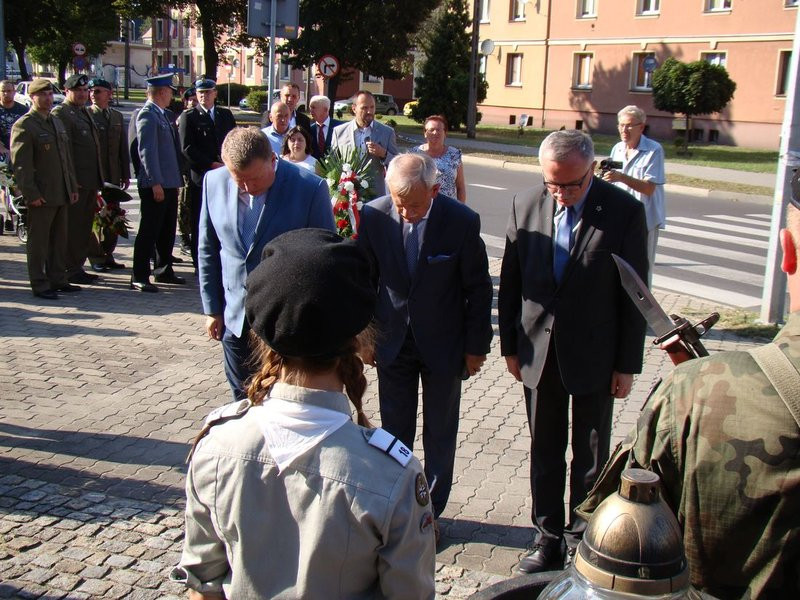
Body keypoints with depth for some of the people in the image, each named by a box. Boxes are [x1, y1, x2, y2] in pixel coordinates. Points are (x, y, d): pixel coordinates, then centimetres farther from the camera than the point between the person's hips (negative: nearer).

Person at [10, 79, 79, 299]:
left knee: (59, 240, 13)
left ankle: (57, 280, 23)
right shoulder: (23, 126, -9)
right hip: (41, 197, -8)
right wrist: (31, 194, -18)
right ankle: (39, 285, 8)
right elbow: (21, 165, -13)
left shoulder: (57, 123, 17)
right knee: (38, 242, 1)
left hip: (61, 195, 8)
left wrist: (72, 187, 15)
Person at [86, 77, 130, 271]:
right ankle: (96, 257, 8)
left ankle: (108, 254, 19)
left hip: (113, 175, 5)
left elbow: (123, 148, 12)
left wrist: (126, 174, 9)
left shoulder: (117, 116, 12)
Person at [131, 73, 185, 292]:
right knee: (149, 231, -5)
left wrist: (177, 179, 18)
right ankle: (139, 278, 0)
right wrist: (155, 183, -22)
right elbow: (146, 151, -18)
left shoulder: (166, 115, 16)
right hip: (155, 184, -9)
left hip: (169, 183, 9)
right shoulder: (147, 115, -12)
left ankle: (164, 270, 28)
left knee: (167, 230, 17)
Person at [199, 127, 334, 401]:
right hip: (235, 319, 4)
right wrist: (212, 309, 8)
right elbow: (208, 250, 7)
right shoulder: (214, 183, -4)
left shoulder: (311, 188, -16)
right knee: (243, 401, 17)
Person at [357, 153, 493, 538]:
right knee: (394, 430, 14)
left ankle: (431, 510, 30)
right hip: (392, 342, 2)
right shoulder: (374, 216, -14)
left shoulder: (462, 221, -19)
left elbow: (478, 288, -8)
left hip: (443, 344, -1)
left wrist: (477, 346, -3)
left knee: (440, 433, 13)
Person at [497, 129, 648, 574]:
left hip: (594, 356, -2)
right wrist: (510, 346, 5)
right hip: (538, 352, 3)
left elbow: (634, 292, -7)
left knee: (590, 459, 12)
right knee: (544, 453, 15)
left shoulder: (624, 211, -12)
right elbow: (510, 281, 3)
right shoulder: (525, 205, -4)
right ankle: (548, 540, 31)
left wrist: (627, 364, -6)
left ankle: (582, 541, 29)